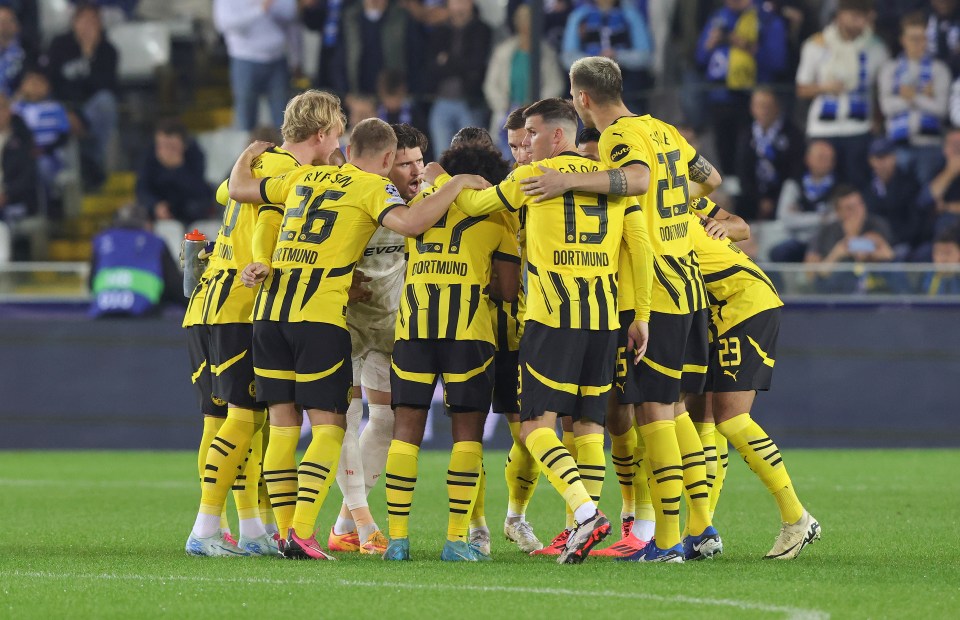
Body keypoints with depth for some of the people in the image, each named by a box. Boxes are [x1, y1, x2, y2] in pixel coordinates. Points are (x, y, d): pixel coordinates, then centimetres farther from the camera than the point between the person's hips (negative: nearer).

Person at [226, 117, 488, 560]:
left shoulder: (304, 177, 19)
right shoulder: (372, 187, 2)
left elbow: (239, 189, 29)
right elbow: (409, 223, -17)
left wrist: (248, 156, 49)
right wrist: (457, 186, -6)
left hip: (269, 309, 6)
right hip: (320, 315, -6)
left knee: (283, 422, 10)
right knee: (328, 424, -2)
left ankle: (285, 531, 9)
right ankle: (301, 534, -14)